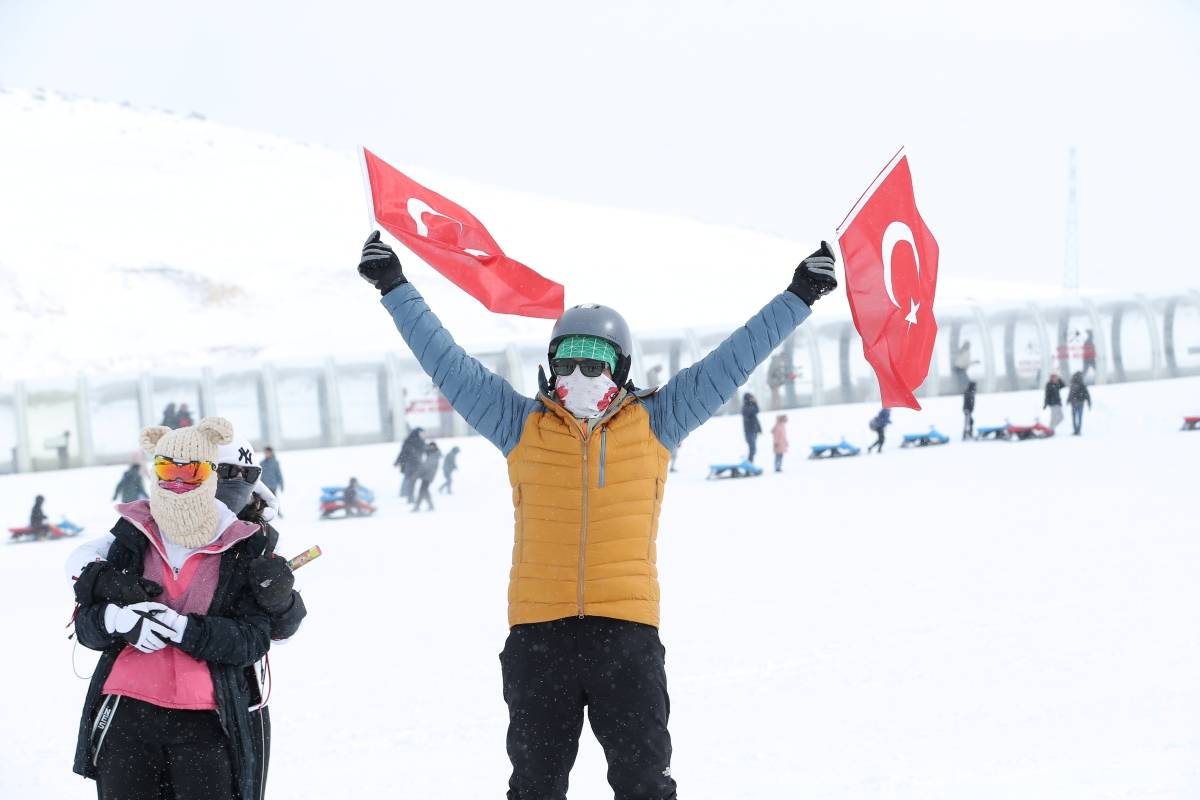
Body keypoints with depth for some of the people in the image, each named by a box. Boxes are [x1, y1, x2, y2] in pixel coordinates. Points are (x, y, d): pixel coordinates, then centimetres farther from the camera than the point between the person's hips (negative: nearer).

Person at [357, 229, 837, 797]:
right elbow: (448, 364, 12)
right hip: (538, 632, 1)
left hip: (627, 633, -1)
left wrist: (799, 298, 9)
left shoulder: (653, 424, 9)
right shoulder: (523, 427, 10)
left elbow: (730, 361, 10)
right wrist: (396, 289, 10)